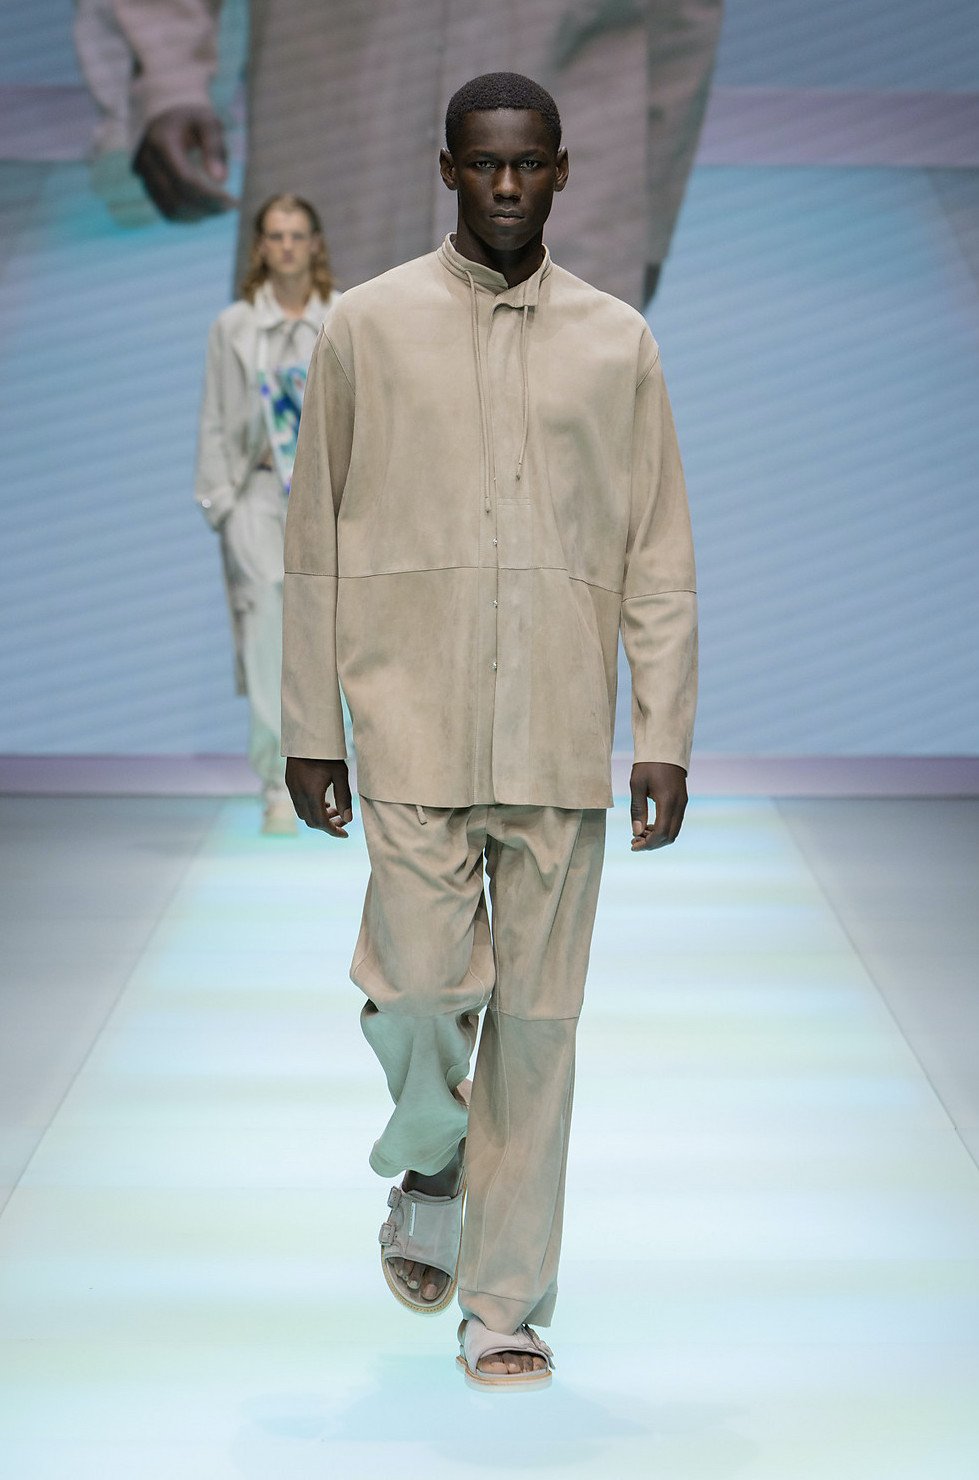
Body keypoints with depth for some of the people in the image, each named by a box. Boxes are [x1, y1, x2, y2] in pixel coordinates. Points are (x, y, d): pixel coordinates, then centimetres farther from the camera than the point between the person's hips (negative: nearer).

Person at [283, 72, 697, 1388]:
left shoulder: (619, 343, 8)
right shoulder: (368, 328, 5)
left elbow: (660, 558, 7)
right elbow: (317, 542, 6)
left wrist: (666, 735, -1)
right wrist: (309, 729, 2)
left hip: (562, 735, 1)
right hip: (413, 724, -1)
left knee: (537, 1015, 2)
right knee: (420, 987, -9)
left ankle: (506, 1302, 12)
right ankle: (429, 1170, 25)